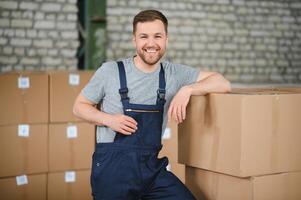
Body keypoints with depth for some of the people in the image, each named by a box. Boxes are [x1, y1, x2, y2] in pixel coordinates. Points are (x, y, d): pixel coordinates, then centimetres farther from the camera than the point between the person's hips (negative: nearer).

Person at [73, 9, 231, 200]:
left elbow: (223, 83, 1)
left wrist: (187, 89, -16)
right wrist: (108, 119, -12)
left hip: (152, 165, 3)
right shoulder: (110, 71, -3)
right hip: (112, 166, -2)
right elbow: (79, 106, 7)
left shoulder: (174, 73, 4)